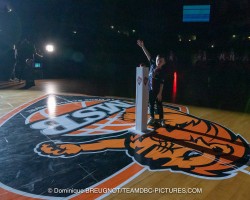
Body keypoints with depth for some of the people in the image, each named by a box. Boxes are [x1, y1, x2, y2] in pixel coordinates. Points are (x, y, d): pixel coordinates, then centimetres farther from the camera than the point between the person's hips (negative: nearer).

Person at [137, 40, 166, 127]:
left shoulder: (162, 71, -15)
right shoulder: (152, 64, -4)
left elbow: (162, 83, -14)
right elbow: (148, 55, -2)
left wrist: (160, 93, -15)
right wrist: (142, 46, -4)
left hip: (157, 91, -4)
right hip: (150, 89, 4)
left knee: (159, 105, 5)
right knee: (151, 104, 13)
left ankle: (161, 119, 17)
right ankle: (152, 118, 25)